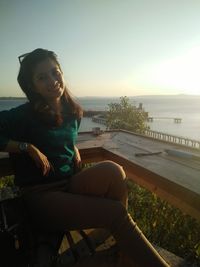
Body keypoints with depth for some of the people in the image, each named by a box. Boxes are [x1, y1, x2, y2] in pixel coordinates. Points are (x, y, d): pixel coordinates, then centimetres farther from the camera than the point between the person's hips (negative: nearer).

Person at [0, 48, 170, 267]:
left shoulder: (73, 113, 9)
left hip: (70, 186, 5)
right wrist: (28, 147, -14)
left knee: (112, 170, -27)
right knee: (116, 212, -24)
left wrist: (75, 150, 6)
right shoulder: (23, 116, -8)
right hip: (41, 195, -4)